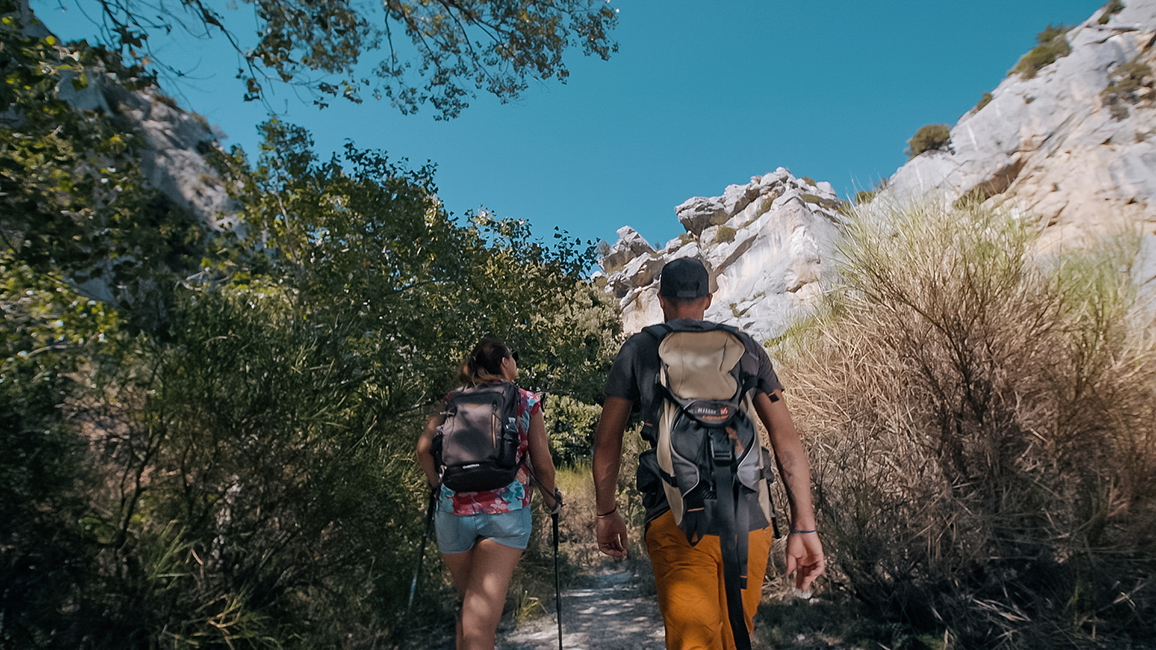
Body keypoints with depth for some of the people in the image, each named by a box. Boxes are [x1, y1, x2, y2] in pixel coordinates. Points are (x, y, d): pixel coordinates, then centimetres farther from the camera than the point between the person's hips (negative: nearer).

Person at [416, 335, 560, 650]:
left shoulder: (453, 400, 10)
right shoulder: (526, 400, 5)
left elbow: (424, 449, -1)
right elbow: (542, 464, 3)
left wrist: (438, 487, 16)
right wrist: (552, 496, 22)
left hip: (453, 509, 3)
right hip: (507, 509, -3)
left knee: (469, 603, 23)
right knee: (481, 619, -5)